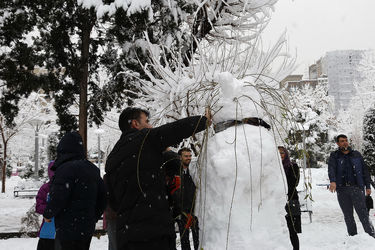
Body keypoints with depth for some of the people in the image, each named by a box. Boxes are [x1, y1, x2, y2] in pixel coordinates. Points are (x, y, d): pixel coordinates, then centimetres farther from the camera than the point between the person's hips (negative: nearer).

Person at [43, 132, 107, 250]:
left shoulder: (66, 169, -17)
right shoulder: (92, 168, 9)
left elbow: (58, 198, -20)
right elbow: (102, 196, 13)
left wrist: (47, 214, -1)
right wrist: (94, 218, 22)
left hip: (70, 230, -8)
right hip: (88, 228, 8)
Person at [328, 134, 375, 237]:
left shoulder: (356, 155, 11)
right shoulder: (334, 156, 7)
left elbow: (365, 171, 13)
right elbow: (331, 169, -11)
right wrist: (333, 181, -30)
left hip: (357, 188, -1)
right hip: (342, 190, 1)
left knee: (363, 213, -9)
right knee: (348, 216, 6)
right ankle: (353, 237, 13)